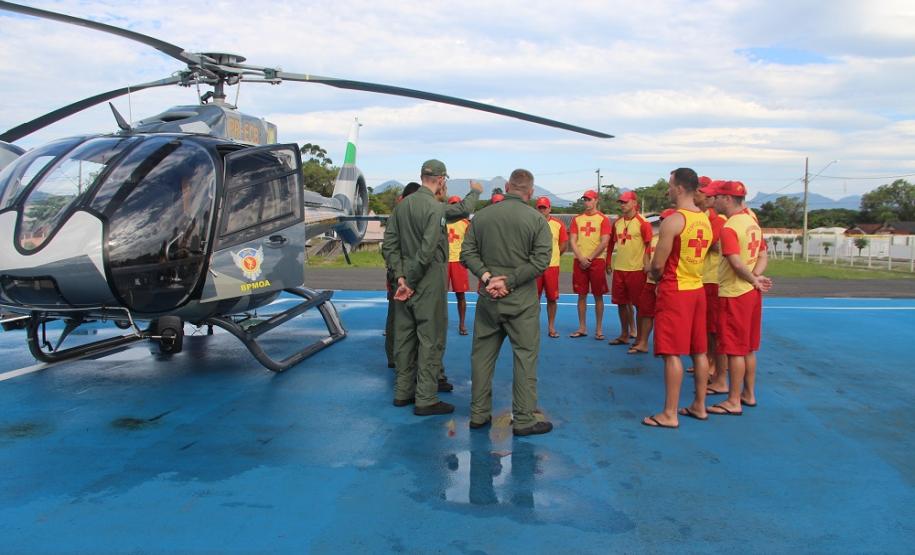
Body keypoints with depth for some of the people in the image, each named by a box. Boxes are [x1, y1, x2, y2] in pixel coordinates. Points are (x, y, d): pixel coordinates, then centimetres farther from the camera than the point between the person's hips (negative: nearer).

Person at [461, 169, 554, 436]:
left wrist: (487, 276, -10)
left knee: (482, 355, 12)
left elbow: (467, 253, -1)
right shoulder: (536, 219, -5)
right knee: (525, 357, 4)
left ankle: (478, 414, 20)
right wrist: (509, 281, -14)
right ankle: (524, 420, 9)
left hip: (488, 297, 4)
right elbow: (541, 260, -13)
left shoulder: (482, 216, 5)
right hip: (522, 299, -3)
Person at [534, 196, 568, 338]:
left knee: (552, 298, 5)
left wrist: (552, 256, 9)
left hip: (552, 266, 1)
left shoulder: (558, 224, 4)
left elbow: (564, 244, 9)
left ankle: (552, 327, 15)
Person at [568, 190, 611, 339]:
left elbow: (604, 242, -7)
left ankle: (599, 329, 8)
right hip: (580, 261, 3)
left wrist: (590, 258, -10)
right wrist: (581, 259, -8)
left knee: (598, 296, 1)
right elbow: (572, 241, 5)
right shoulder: (577, 219, 11)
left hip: (597, 261, -3)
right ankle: (582, 328, 14)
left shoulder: (603, 219, 0)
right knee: (582, 295, 6)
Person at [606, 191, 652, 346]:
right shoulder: (617, 223, 10)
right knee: (621, 303, 11)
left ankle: (640, 337, 11)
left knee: (638, 304, 1)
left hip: (636, 269, -6)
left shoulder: (642, 223, -7)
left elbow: (648, 245, -9)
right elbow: (611, 244, 18)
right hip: (619, 269, 6)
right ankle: (624, 335, 23)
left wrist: (647, 264, -16)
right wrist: (608, 263, 16)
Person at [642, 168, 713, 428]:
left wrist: (656, 277, 6)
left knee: (672, 354, -4)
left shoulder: (673, 220, -16)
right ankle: (699, 406, 25)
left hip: (675, 292, -8)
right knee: (699, 352, 14)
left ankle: (669, 414, 1)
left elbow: (658, 265, -16)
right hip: (697, 289, 8)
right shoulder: (705, 220, 9)